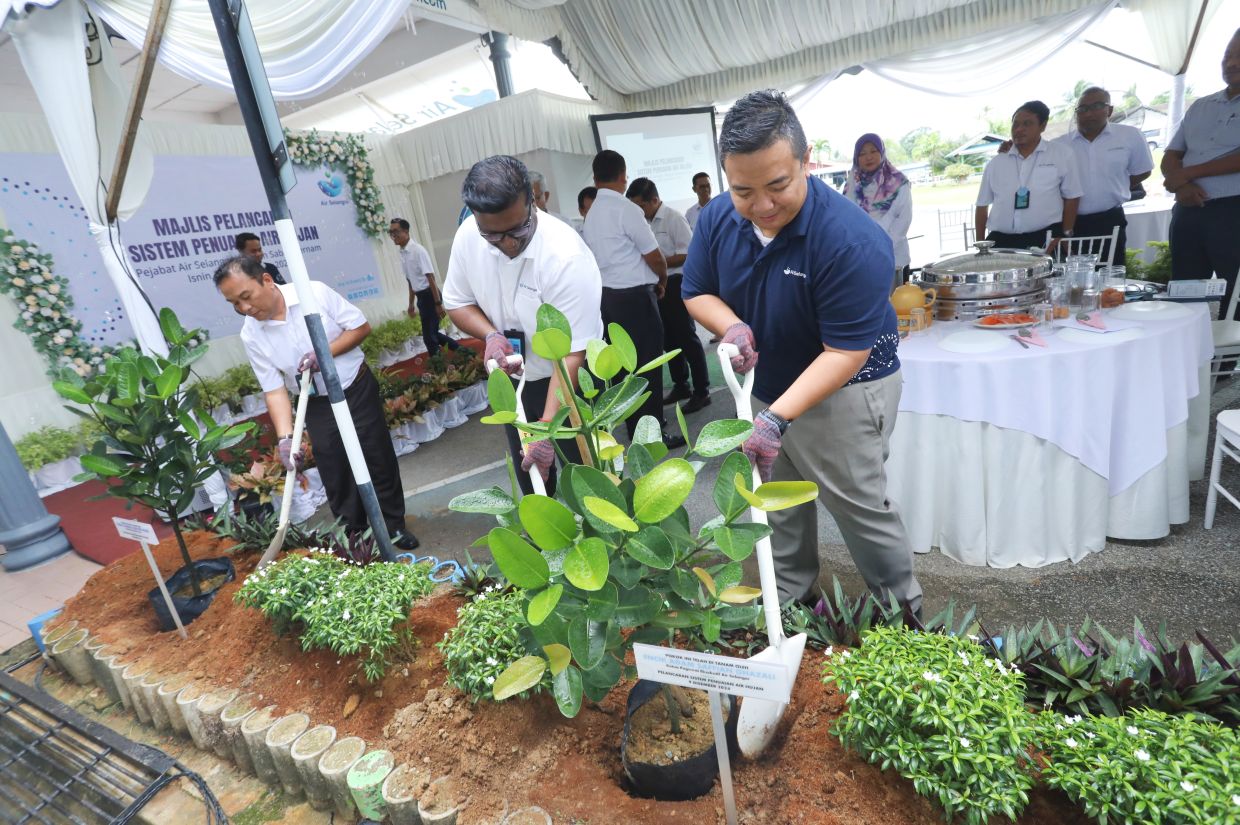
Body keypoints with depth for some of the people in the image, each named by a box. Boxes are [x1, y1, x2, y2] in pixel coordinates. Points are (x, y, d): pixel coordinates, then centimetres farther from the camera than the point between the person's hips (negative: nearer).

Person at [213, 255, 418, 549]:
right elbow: (274, 390, -10)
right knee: (336, 476, 5)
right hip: (317, 406, 2)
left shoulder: (315, 293, -17)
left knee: (379, 460, 6)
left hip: (357, 390, -1)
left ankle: (394, 525, 24)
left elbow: (361, 326, -10)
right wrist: (285, 436, -23)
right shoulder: (251, 335, -10)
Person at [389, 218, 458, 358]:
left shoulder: (418, 250, -15)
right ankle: (459, 351, 28)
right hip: (421, 297, 8)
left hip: (430, 295, -8)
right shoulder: (402, 253, 8)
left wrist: (438, 303, -21)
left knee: (429, 335, -5)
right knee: (431, 332, 14)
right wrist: (411, 304, 23)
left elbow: (431, 278, -18)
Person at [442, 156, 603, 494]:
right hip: (515, 377, 5)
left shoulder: (567, 256, -31)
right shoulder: (467, 236, -14)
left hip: (570, 380, -5)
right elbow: (457, 301, 2)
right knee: (529, 475, 19)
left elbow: (571, 354, -31)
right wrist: (491, 334, -18)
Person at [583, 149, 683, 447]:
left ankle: (637, 428, 25)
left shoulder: (591, 215, 10)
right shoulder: (626, 209, -14)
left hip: (607, 295, 8)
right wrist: (662, 280, 8)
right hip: (634, 297, -8)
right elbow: (654, 257, -12)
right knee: (648, 364, 0)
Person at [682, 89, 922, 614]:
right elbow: (696, 293, 1)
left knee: (857, 501, 4)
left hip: (841, 392, -6)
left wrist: (777, 418, -37)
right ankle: (790, 595, 39)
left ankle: (903, 608, 31)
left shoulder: (853, 241, -29)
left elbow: (845, 354, -28)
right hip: (768, 385, 6)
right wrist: (732, 325, -21)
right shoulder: (717, 219, -11)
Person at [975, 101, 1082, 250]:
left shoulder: (1061, 154, 5)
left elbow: (1071, 197, 6)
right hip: (1001, 240, 2)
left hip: (1045, 238, -1)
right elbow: (982, 205, 13)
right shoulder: (996, 162, 11)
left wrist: (1065, 235, -1)